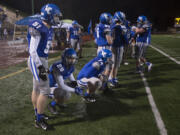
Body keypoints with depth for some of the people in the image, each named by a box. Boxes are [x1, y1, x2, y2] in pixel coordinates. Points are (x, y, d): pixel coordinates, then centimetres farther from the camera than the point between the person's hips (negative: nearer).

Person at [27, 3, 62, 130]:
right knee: (45, 90, -6)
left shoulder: (49, 29, 10)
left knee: (37, 88, 18)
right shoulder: (37, 28, -18)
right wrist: (40, 67, -22)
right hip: (37, 61, -9)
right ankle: (39, 120, 8)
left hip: (43, 60, 9)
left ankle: (38, 114, 32)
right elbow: (32, 50, -19)